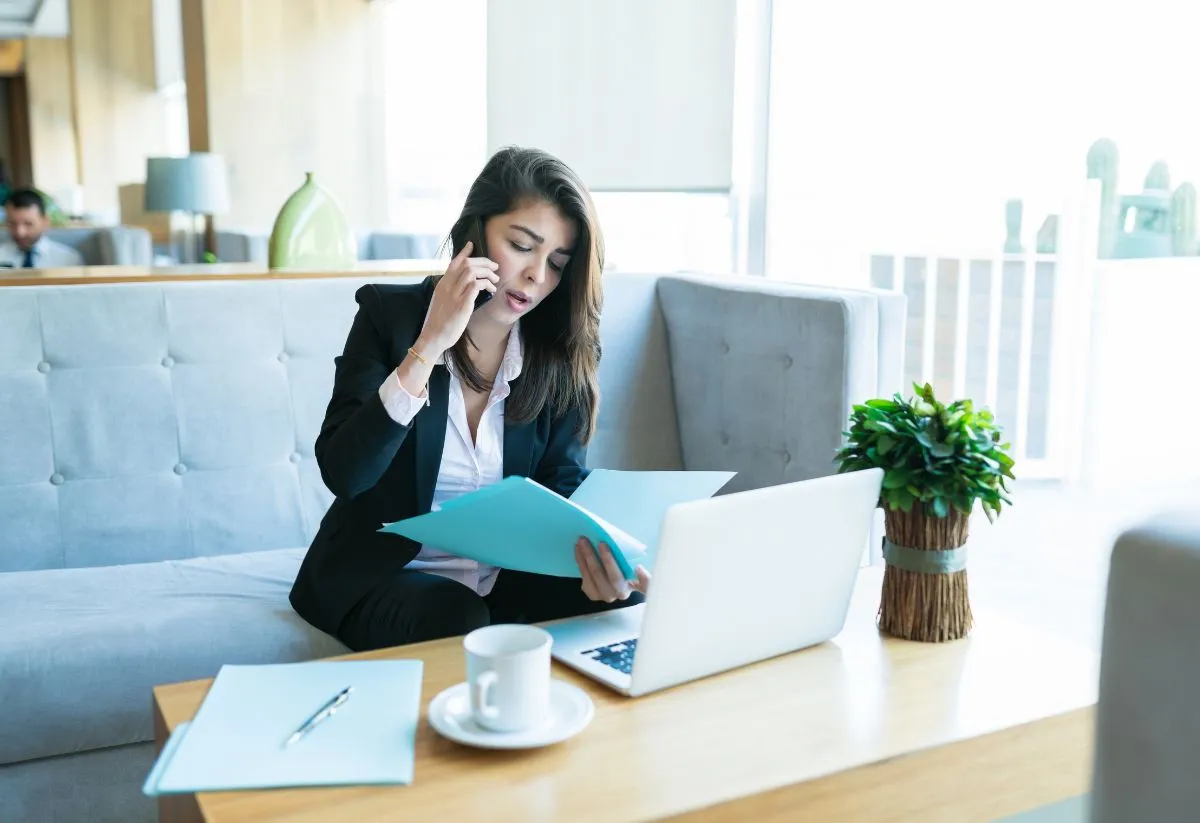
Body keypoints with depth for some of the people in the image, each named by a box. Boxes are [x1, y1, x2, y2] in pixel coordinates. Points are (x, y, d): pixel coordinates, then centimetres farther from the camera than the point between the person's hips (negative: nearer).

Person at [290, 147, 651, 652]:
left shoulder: (558, 350, -3)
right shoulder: (388, 313, -10)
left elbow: (565, 486, -7)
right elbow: (344, 474, -22)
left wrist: (598, 553, -30)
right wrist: (429, 346, -28)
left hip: (506, 571, 4)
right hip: (383, 574, -3)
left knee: (622, 605, -22)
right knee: (465, 627, -35)